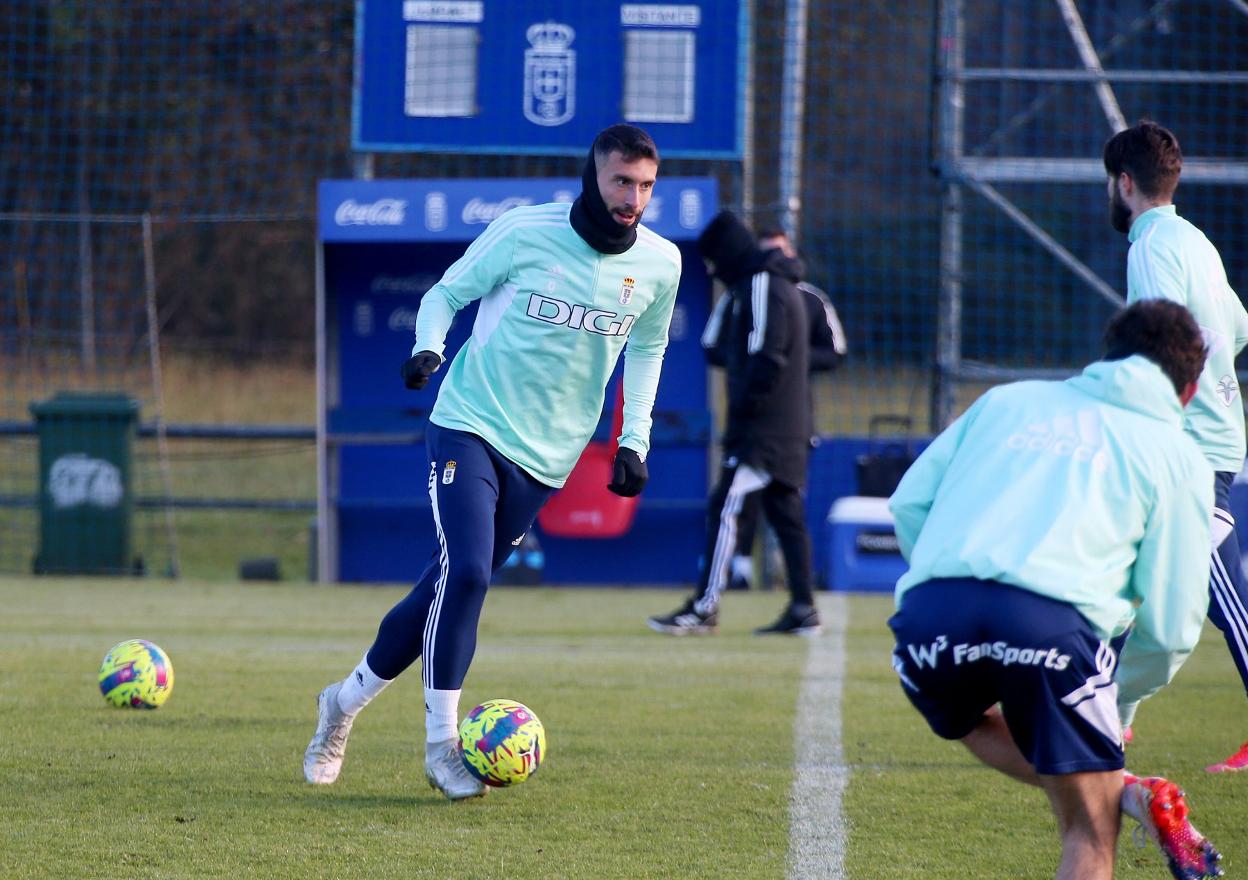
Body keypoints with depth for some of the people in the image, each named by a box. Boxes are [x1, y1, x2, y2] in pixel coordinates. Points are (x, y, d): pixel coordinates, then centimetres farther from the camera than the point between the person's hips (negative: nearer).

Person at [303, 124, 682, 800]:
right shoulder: (526, 231, -10)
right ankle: (441, 742, -13)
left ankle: (348, 700, 24)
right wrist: (427, 347, -19)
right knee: (464, 571, -22)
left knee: (452, 586, 4)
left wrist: (634, 441, 11)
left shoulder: (660, 264, 0)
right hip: (471, 423, -4)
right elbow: (446, 293, 2)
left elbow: (647, 347, 19)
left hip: (546, 457, 4)